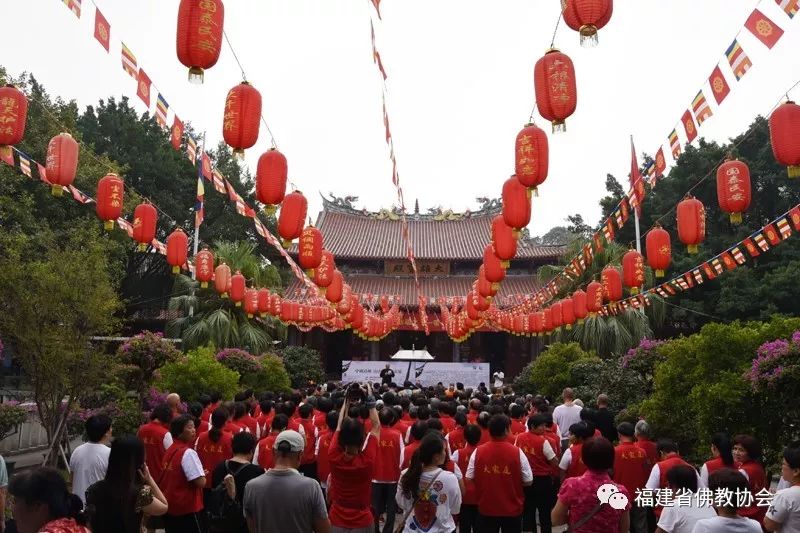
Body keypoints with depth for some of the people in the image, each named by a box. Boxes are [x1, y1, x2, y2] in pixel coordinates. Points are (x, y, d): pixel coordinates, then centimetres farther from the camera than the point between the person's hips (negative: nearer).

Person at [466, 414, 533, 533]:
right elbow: (528, 481, -9)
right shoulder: (517, 452, -15)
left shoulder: (478, 451, -11)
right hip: (512, 509, -1)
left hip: (486, 509, 1)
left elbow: (469, 478, -3)